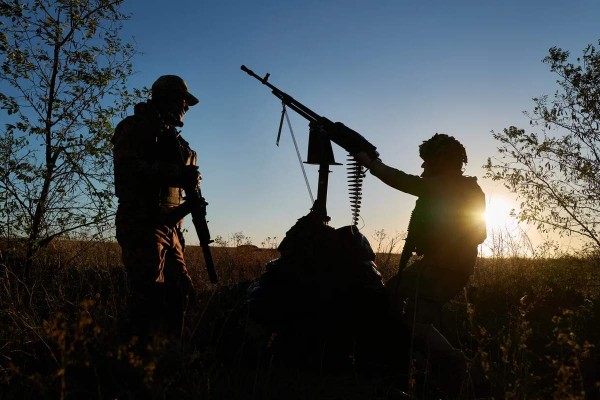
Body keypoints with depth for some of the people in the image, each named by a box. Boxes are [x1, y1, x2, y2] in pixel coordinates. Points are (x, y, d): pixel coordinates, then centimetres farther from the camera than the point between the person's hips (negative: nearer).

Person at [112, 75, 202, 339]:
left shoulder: (171, 136, 26)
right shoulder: (136, 126, 0)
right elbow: (127, 167, -16)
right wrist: (176, 174, -23)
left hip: (169, 226, 9)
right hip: (143, 223, -9)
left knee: (178, 291, 8)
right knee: (149, 293, -14)